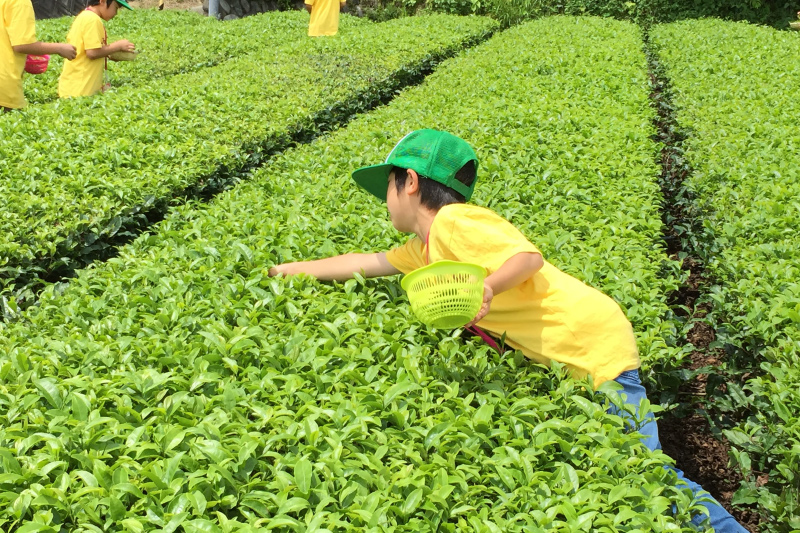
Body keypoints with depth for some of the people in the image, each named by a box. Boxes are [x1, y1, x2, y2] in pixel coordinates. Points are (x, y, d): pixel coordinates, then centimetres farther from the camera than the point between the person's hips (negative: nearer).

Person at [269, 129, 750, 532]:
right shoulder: (426, 250, 14)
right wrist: (295, 270, 29)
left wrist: (487, 288, -42)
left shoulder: (452, 221, -15)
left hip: (594, 344, -10)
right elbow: (367, 262, 23)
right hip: (562, 356, 10)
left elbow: (529, 257, -23)